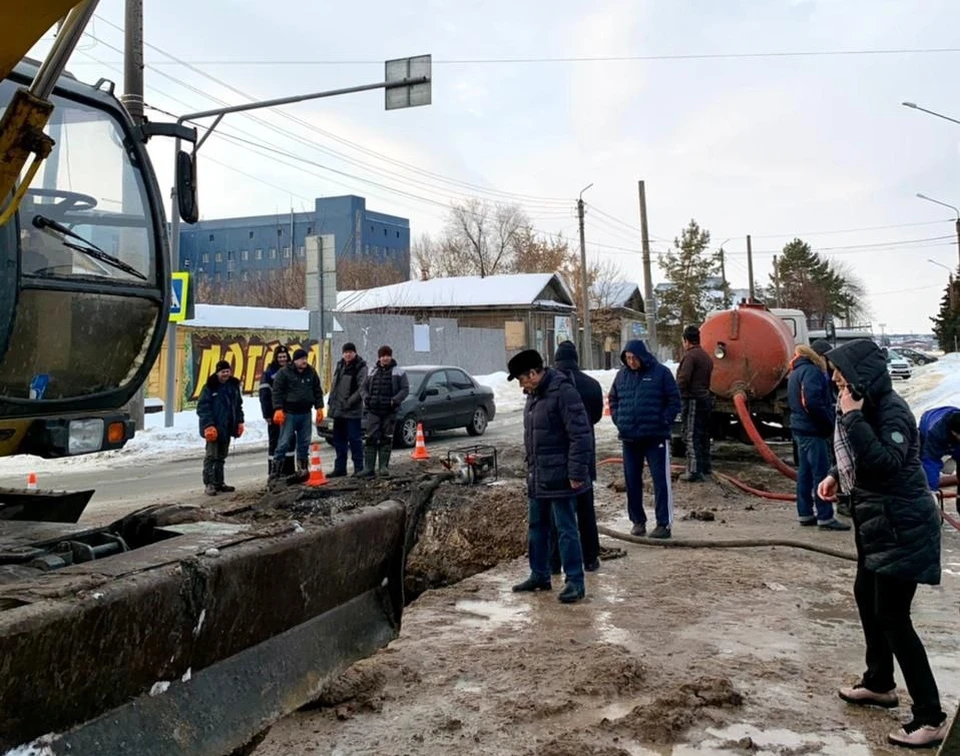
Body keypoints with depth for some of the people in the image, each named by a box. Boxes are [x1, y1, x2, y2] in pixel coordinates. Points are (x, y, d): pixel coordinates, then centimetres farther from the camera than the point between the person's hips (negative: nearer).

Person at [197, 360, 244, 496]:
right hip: (214, 428, -7)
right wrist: (208, 425, -20)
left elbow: (238, 405, 18)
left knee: (221, 456, 13)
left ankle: (219, 483, 20)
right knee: (211, 455, -6)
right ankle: (208, 484, -3)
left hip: (227, 427, 7)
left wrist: (239, 422, 11)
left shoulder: (233, 385, 10)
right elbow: (203, 408, -13)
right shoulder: (210, 387, -10)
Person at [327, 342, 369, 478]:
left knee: (355, 439, -5)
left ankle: (359, 468, 1)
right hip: (338, 410, 7)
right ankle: (340, 468, 20)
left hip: (353, 411, -7)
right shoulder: (340, 366, 15)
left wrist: (350, 402, -20)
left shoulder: (360, 367, -7)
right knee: (339, 440, 12)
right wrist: (332, 402, 11)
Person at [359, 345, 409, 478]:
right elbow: (363, 387, 16)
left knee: (386, 439, 3)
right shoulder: (372, 372, 12)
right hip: (373, 410, 2)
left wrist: (395, 400, -17)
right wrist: (366, 397, -5)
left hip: (389, 411, -2)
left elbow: (405, 389, -2)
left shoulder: (398, 372, 3)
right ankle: (368, 468, -2)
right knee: (371, 438, -3)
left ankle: (384, 466, 11)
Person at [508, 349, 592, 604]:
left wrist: (576, 473, -21)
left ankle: (575, 582, 7)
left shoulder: (563, 392, -19)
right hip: (537, 477, 10)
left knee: (566, 529, -2)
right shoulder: (533, 395, 11)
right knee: (536, 526, 17)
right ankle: (540, 575, 30)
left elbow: (580, 435, -21)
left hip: (559, 477, -10)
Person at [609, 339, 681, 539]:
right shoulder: (622, 375, 7)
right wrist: (619, 421, 6)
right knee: (632, 481, 9)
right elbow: (613, 400, 18)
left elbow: (674, 400, -4)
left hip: (656, 437, -4)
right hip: (629, 438, 5)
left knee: (661, 480, -2)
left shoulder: (661, 373, -5)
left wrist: (664, 423, -9)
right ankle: (638, 521, 21)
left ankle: (664, 523, 4)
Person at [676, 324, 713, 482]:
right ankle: (705, 467, 27)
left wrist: (677, 394, -5)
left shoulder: (690, 355, -14)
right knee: (703, 435, 17)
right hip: (705, 397, 10)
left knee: (692, 436, -8)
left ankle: (694, 472, -11)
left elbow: (683, 380, -20)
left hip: (692, 400, -9)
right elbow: (707, 378, 16)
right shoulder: (706, 356, 16)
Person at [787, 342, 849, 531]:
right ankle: (825, 517, -8)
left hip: (801, 428, 10)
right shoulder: (811, 371, -12)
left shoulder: (796, 373, 19)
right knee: (821, 473, -9)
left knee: (805, 471, 11)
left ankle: (805, 514, 15)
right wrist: (830, 424, -12)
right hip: (813, 430, -10)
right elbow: (813, 402, -23)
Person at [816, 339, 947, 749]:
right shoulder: (865, 407, 6)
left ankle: (931, 717, 3)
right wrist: (837, 475, 4)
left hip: (903, 526, -10)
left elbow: (884, 463, -34)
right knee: (866, 596, 20)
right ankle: (879, 683, 38)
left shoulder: (891, 411, -22)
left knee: (892, 615, -7)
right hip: (877, 523, 10)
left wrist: (853, 417, -32)